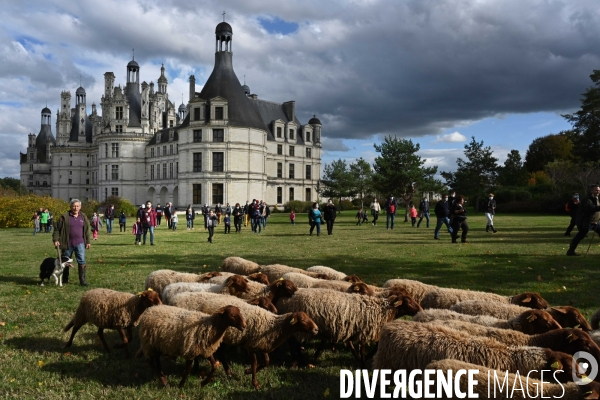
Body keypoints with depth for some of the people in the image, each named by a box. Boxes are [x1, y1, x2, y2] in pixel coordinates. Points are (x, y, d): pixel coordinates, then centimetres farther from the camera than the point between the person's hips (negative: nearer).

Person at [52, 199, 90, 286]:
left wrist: (88, 242, 12)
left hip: (80, 243, 1)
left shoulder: (83, 217, 7)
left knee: (82, 261, -7)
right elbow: (57, 228, -2)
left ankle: (83, 280, -3)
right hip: (67, 243, -1)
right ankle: (65, 280, 26)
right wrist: (56, 240, -10)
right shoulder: (65, 217, -4)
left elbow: (87, 230, 14)